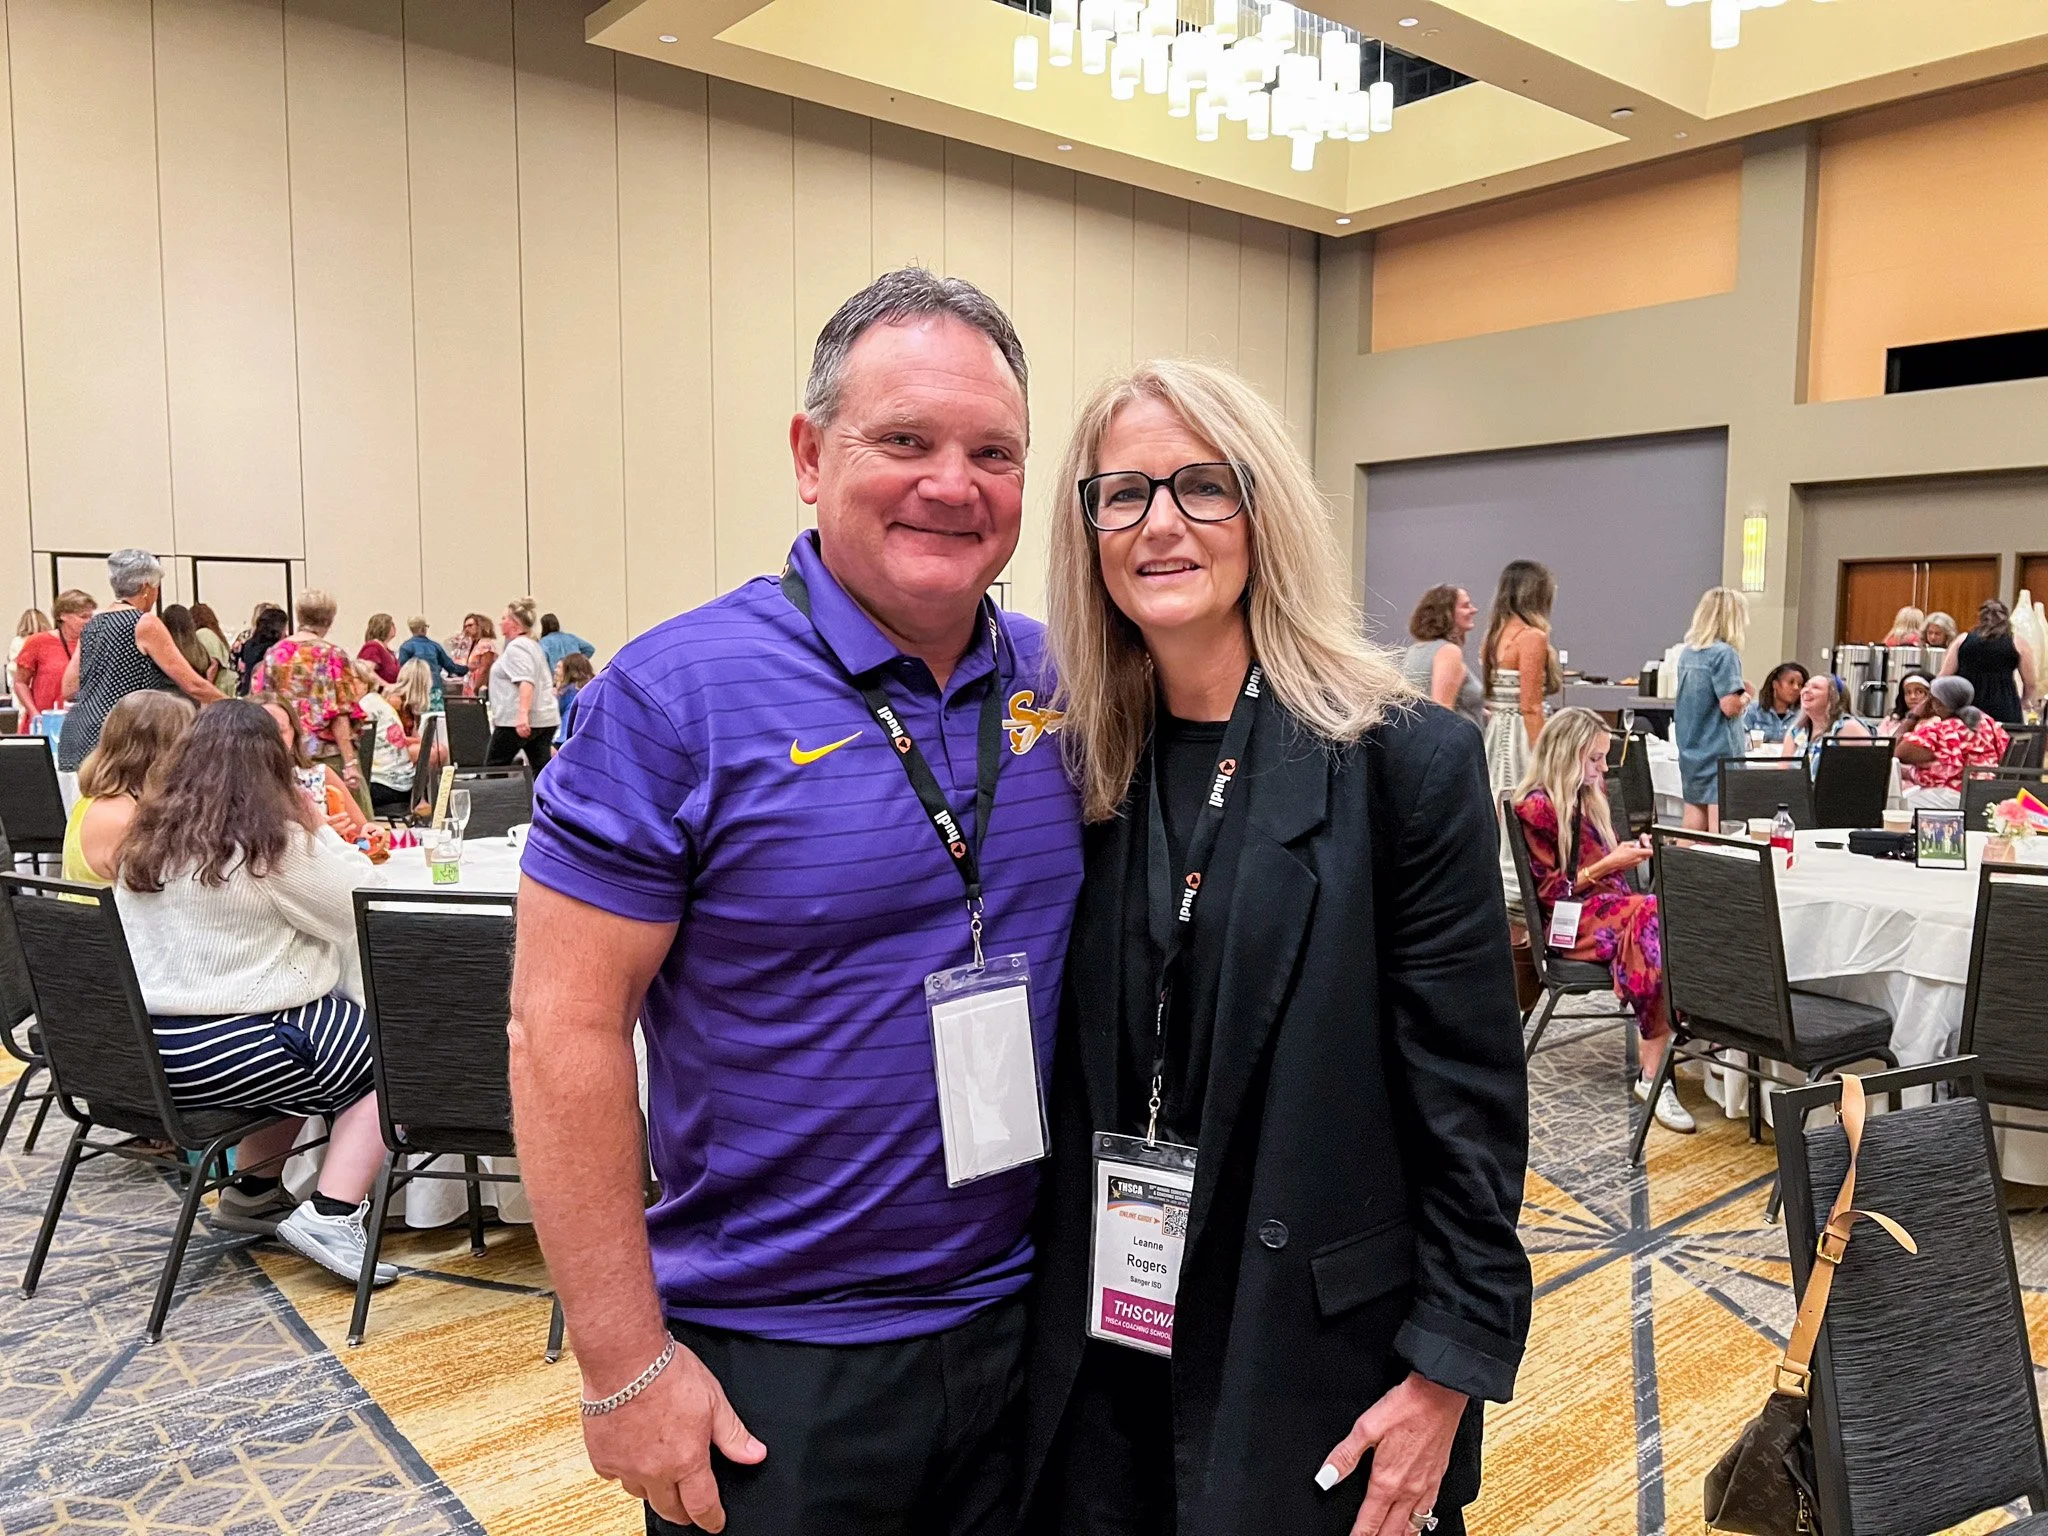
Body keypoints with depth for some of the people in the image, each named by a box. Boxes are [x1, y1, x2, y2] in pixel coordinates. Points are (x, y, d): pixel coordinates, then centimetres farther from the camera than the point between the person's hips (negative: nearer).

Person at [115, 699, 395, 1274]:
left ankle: (252, 1191, 27)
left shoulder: (148, 834, 6)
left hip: (141, 1050, 8)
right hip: (218, 1055, -8)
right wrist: (317, 832, 4)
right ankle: (331, 1215, -7)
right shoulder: (273, 844, -16)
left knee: (306, 1034, 28)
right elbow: (364, 903, -6)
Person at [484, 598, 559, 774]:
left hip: (518, 721, -9)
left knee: (493, 768, 5)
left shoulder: (516, 647, -10)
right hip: (545, 718, 9)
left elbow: (526, 682, -24)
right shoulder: (534, 645, 20)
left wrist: (522, 713, -34)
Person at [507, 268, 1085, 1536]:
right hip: (774, 1372, -4)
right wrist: (625, 1366, -13)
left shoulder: (1060, 682, -1)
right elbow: (566, 1028, -14)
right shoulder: (679, 693, -15)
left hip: (1031, 1322, 5)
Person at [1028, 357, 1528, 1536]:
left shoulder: (1405, 761, -13)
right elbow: (1069, 1075, 6)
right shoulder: (1085, 767, 0)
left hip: (1317, 1356, -4)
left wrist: (1447, 1374, -11)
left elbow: (1471, 1099, -11)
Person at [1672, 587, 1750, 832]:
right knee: (1720, 827, -6)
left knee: (1693, 825, 12)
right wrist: (1745, 697, 1)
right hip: (1719, 753, -8)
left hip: (1690, 752, 8)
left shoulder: (1686, 653, 10)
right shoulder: (1724, 653, -14)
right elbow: (1731, 706, -20)